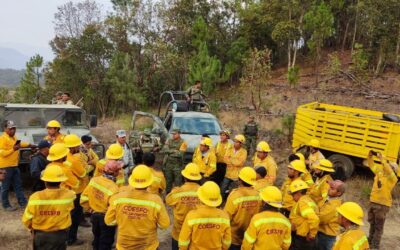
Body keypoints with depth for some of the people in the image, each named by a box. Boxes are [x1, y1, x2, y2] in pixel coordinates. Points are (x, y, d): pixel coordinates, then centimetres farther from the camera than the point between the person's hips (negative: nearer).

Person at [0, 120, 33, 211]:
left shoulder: (13, 137, 11)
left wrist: (28, 145, 36)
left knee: (18, 185, 13)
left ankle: (23, 202, 19)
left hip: (15, 165, 9)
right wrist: (13, 149, -28)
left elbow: (18, 144, 33)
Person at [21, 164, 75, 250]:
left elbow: (26, 219, -11)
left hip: (40, 235, 0)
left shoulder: (36, 197, -23)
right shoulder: (68, 195, -20)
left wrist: (32, 228, 11)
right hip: (60, 235, 1)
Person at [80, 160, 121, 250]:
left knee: (96, 239, 27)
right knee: (105, 243, 14)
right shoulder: (113, 188, -29)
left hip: (94, 216, 6)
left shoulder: (93, 180, -11)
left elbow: (83, 200, -3)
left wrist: (91, 210, 11)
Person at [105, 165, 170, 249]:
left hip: (124, 245, 1)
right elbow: (164, 224, -13)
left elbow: (109, 221, -7)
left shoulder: (118, 198, -20)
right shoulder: (156, 200, -24)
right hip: (148, 246, -1)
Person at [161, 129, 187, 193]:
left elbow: (180, 154, -17)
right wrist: (174, 151, -17)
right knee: (168, 181, 13)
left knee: (177, 182, -3)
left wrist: (169, 152, -12)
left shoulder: (183, 142, -8)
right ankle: (168, 193, 26)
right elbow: (164, 150, -6)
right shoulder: (169, 141, 5)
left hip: (177, 165, -4)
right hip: (168, 164, 4)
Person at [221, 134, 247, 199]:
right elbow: (226, 159, -10)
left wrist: (230, 159, -12)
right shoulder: (230, 149, 2)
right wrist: (235, 162, -22)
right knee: (223, 190, 9)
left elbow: (240, 162, -21)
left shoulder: (244, 152, -10)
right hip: (228, 173, 4)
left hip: (238, 175, -4)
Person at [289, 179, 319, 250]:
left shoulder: (302, 202, -18)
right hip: (306, 239, 10)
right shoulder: (308, 200, 13)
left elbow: (314, 219, -30)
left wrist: (312, 234, -18)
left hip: (300, 240, -9)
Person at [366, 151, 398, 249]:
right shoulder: (379, 172, 4)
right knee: (372, 223, 22)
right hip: (372, 202, 7)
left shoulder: (392, 178, -15)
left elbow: (388, 170, -35)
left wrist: (382, 159, -40)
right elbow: (371, 165, 10)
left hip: (382, 205, -7)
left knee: (378, 226, 4)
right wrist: (370, 155, -7)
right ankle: (370, 240, 39)